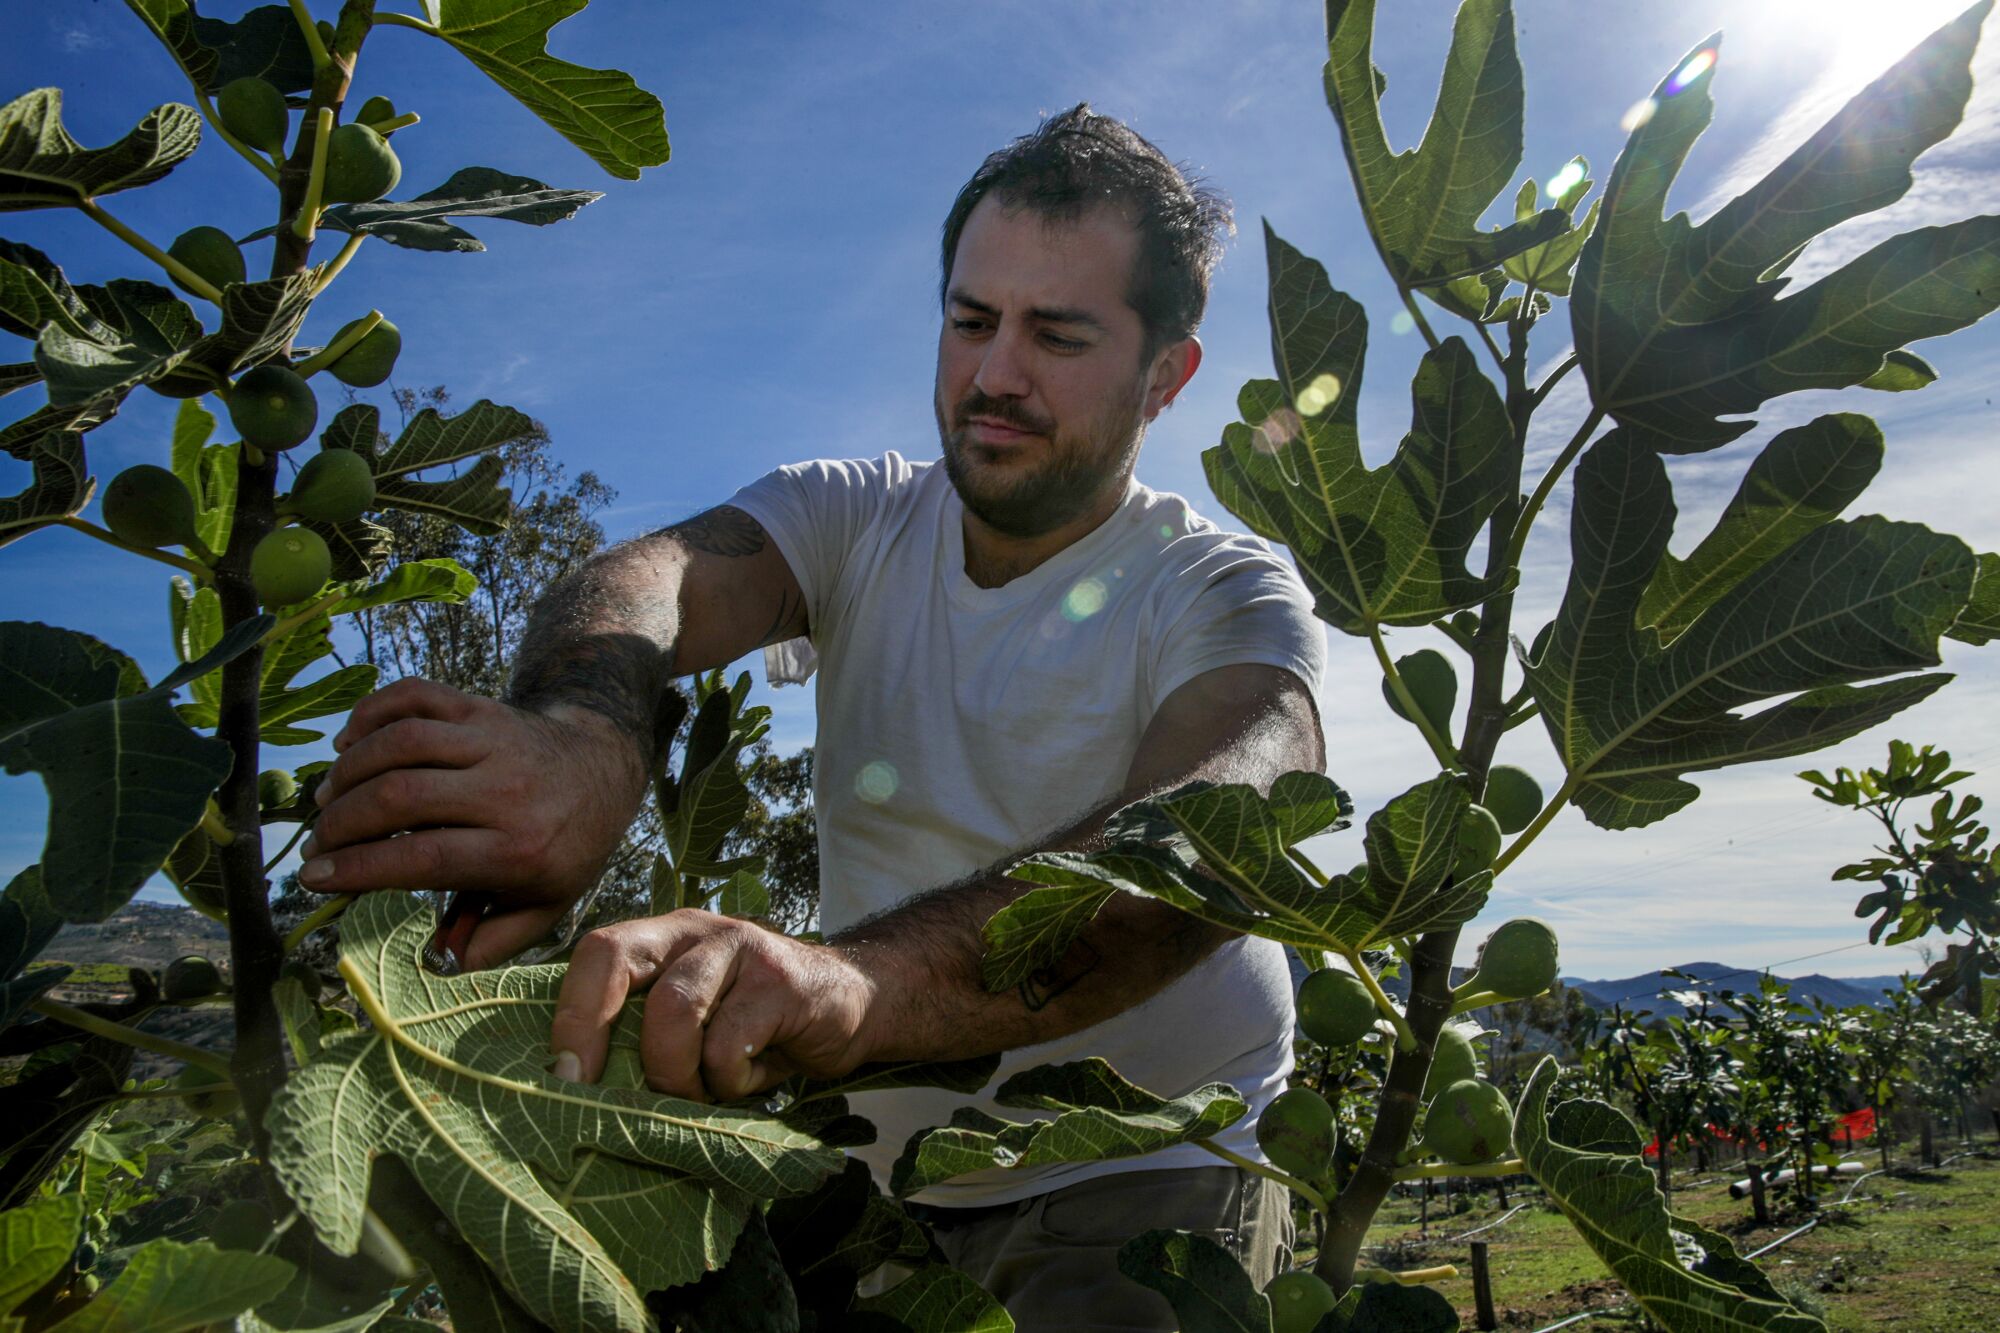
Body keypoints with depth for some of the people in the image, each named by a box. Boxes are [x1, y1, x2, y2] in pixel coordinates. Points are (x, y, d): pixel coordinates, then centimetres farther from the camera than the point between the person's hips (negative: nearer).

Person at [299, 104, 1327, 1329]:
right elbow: (670, 574, -21)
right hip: (886, 1171, 3)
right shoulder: (855, 518, -1)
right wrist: (579, 736, -45)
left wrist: (854, 982, -51)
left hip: (1151, 1176, -3)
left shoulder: (1228, 598, -13)